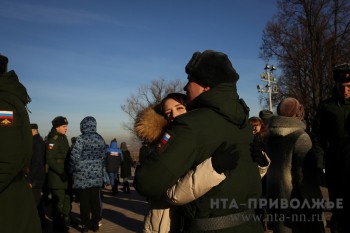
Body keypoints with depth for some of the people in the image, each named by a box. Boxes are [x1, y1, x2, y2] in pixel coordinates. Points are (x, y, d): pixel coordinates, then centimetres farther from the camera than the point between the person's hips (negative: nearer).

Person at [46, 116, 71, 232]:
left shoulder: (63, 138, 13)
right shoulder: (53, 139, -14)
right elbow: (50, 159, -21)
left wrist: (68, 171, 14)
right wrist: (61, 172, -24)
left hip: (64, 175, 9)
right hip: (56, 176, -9)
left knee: (66, 199, 18)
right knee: (58, 201, 0)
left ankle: (66, 221, 32)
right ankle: (58, 225, 13)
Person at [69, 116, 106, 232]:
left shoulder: (81, 138, -10)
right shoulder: (100, 139, 5)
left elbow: (75, 155, -12)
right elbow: (103, 155, 9)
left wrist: (72, 169, 1)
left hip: (83, 173, -4)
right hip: (97, 174, 4)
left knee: (84, 200, 4)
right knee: (95, 198, 9)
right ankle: (95, 223, 16)